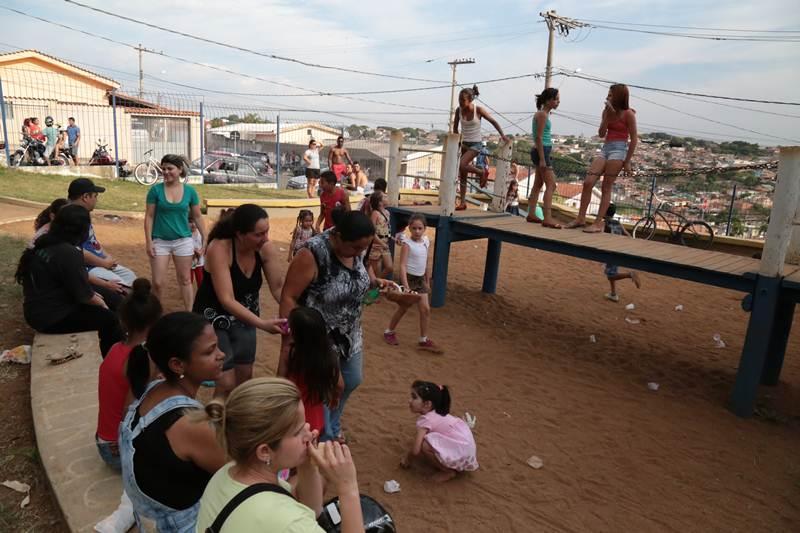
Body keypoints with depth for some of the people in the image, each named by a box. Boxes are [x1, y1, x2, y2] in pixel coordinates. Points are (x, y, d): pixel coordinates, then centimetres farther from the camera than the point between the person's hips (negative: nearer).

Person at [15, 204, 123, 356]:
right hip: (52, 317, -10)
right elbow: (83, 295, -20)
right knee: (110, 318, -4)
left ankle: (106, 355, 28)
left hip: (36, 311, 10)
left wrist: (93, 295, 11)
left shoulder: (43, 245, 3)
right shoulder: (68, 253, -25)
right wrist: (100, 302, 0)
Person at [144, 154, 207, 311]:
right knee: (157, 282, 1)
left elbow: (198, 217, 5)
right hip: (160, 241, -1)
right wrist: (148, 241, -8)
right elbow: (149, 216, -3)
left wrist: (206, 239, 3)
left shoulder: (190, 190, -2)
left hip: (183, 241, 1)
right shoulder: (156, 189, -5)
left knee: (185, 280, 10)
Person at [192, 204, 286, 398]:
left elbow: (278, 288, -14)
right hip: (214, 318, -5)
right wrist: (262, 324, -46)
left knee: (245, 377, 14)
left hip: (244, 318, 5)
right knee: (227, 384, -7)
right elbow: (227, 300, -36)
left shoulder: (266, 249, -17)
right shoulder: (219, 249, -31)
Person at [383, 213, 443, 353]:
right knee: (403, 309, 7)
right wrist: (406, 286, -29)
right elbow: (402, 265, -22)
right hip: (409, 278, -6)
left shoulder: (426, 242, 3)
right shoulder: (407, 244, -16)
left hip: (420, 279, 6)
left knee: (426, 309, 1)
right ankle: (389, 332, 30)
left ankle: (423, 340, 12)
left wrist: (427, 282, 15)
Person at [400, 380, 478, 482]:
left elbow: (415, 450, -19)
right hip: (466, 444, 10)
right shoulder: (438, 413, 10)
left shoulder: (425, 420, -16)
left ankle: (449, 471, -2)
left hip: (460, 451, -10)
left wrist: (407, 459, 1)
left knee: (424, 446, -22)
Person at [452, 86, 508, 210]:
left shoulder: (478, 110, -13)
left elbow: (493, 122, -3)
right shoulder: (459, 110, -4)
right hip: (464, 143, 5)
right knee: (462, 175, 4)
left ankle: (482, 172, 1)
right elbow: (455, 128, 9)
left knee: (461, 165, -26)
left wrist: (502, 135, -6)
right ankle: (462, 202, 11)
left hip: (475, 144, -5)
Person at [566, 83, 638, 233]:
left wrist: (627, 161, -9)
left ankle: (599, 223, -4)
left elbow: (634, 139, -5)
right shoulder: (607, 111, 12)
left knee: (606, 188, -6)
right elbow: (601, 133, 5)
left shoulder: (628, 114, -5)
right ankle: (581, 218, 1)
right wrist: (607, 115, -5)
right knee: (588, 182, -5)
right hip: (605, 149, 6)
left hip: (619, 150, -6)